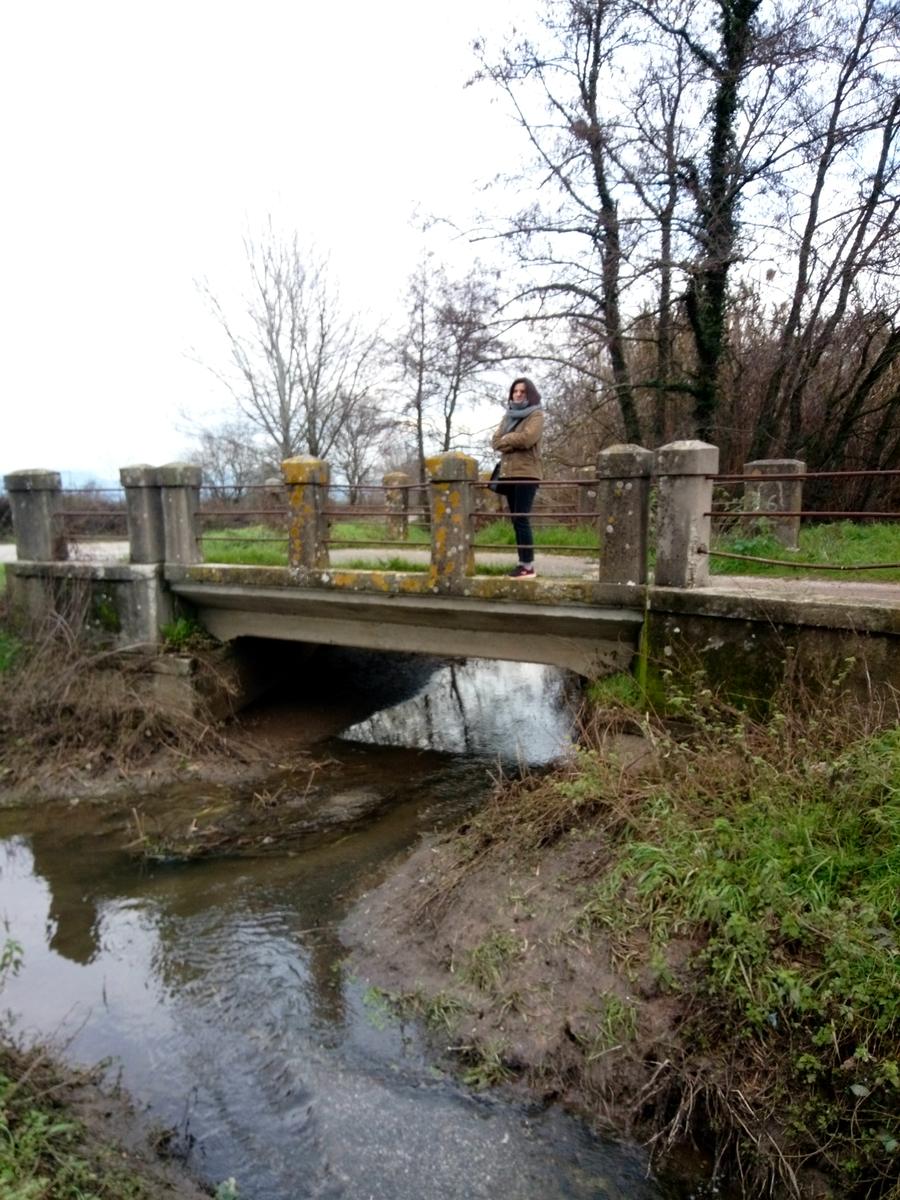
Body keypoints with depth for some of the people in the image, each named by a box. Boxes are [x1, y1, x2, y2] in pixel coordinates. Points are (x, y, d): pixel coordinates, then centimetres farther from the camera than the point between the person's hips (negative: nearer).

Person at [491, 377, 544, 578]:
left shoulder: (536, 415, 0)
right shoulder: (508, 416, 20)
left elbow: (526, 438, -16)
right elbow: (495, 441, 9)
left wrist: (507, 439, 0)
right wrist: (514, 442, -9)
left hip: (526, 474, -7)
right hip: (509, 473, 7)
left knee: (522, 519, -13)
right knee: (516, 521, 7)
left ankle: (528, 565, -11)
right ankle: (523, 563, 12)